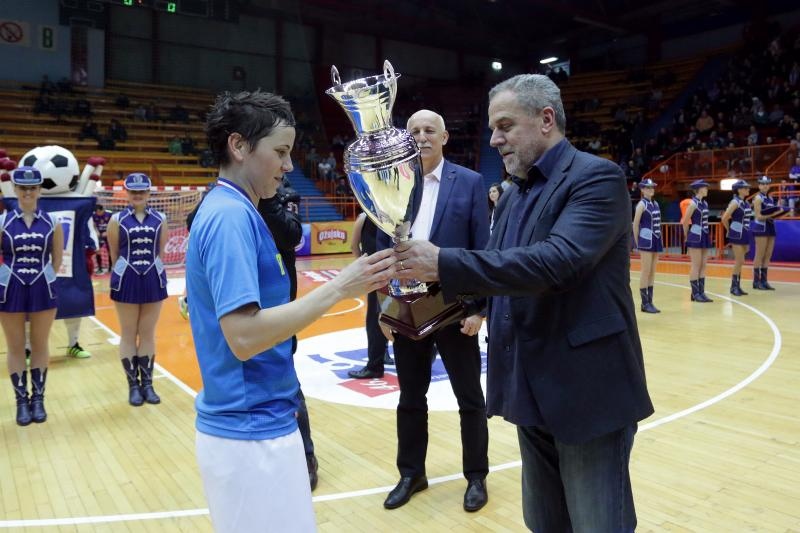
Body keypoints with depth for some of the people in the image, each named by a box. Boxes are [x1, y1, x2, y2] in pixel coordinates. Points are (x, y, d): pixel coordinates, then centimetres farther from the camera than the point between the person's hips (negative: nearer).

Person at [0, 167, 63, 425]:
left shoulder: (52, 222, 0)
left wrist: (43, 279, 5)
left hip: (43, 289, 0)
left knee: (41, 345, 9)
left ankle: (38, 398, 21)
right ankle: (21, 400, 20)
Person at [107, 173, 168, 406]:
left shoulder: (160, 219, 3)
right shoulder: (117, 220, -1)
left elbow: (161, 251, 9)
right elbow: (113, 254, 5)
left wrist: (151, 270, 11)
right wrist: (124, 273, 10)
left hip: (153, 280, 1)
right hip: (126, 281, -1)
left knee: (148, 334, 8)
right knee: (128, 334, 6)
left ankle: (147, 384, 17)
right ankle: (133, 385, 16)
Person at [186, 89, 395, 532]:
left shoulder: (230, 211, 10)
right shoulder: (231, 215, -19)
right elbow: (244, 336, -26)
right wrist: (338, 288, -24)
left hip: (252, 423, 9)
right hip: (251, 431, -9)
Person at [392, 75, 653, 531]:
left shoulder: (597, 177, -14)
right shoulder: (513, 197, 13)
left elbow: (557, 261, -29)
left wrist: (443, 263, -29)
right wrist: (429, 281, -3)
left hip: (589, 391, -8)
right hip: (532, 391, 8)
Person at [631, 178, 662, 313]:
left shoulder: (655, 204, 14)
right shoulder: (642, 204, -8)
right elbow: (635, 224, -10)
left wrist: (658, 239, 14)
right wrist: (637, 243, -9)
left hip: (656, 240, 8)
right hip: (646, 240, -8)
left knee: (652, 272, 8)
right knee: (646, 271, -6)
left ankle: (650, 301, 14)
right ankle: (645, 303, -2)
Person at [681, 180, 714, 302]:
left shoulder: (705, 203, 12)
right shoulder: (693, 203, -12)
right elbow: (685, 221, -10)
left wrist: (706, 234, 15)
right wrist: (688, 236, 0)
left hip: (704, 236, 8)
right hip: (695, 237, -8)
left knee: (703, 266, 8)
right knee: (696, 266, -4)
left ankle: (701, 292, 13)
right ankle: (695, 293, 1)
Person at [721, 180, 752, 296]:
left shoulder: (746, 202, 12)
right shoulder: (735, 202, -12)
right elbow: (724, 218, -18)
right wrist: (729, 230, -4)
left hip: (745, 234, 8)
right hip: (737, 235, -8)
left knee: (739, 262, 10)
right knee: (740, 261, -7)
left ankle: (737, 286, 16)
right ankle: (734, 286, 3)